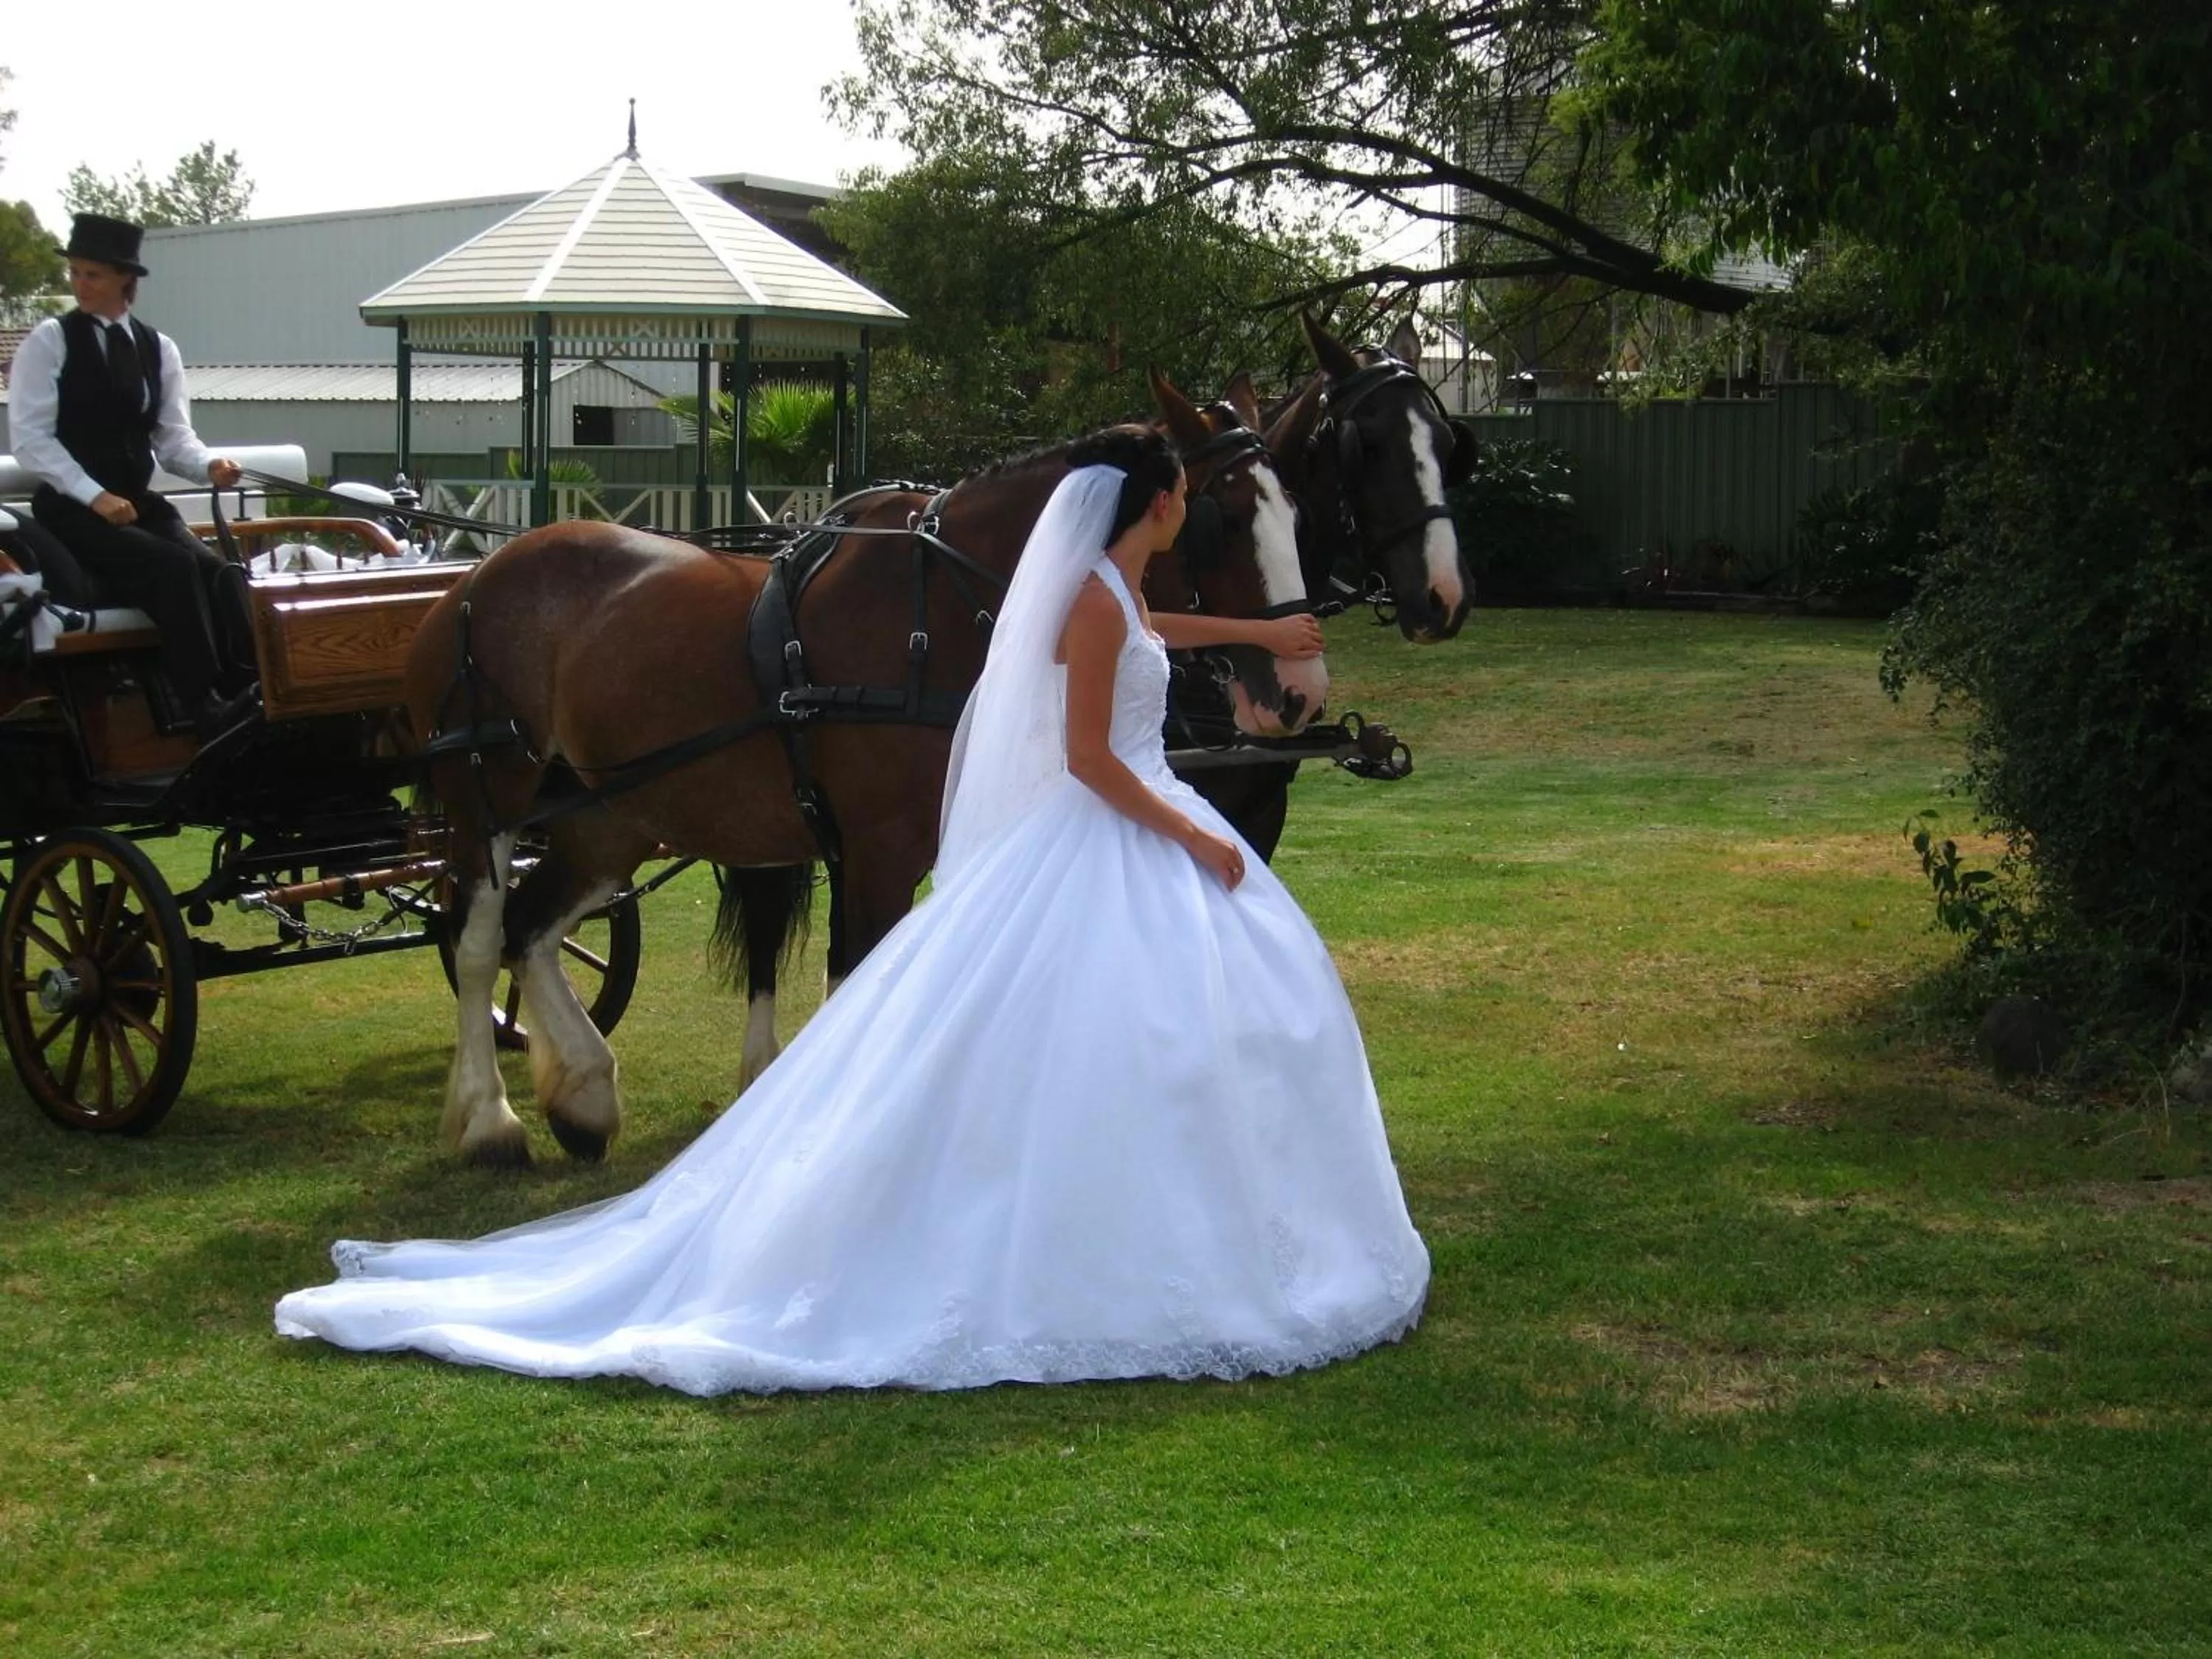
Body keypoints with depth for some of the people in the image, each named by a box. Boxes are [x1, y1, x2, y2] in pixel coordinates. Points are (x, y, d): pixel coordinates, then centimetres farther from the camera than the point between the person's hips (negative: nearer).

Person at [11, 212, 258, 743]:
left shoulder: (158, 350, 11)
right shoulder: (49, 342, -3)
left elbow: (172, 436, 7)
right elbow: (30, 437, -9)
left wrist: (209, 466, -16)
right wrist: (94, 496, -19)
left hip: (138, 502, 5)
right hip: (71, 507, -5)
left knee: (212, 568, -23)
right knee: (172, 566, -28)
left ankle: (240, 693, -29)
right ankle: (207, 710, -30)